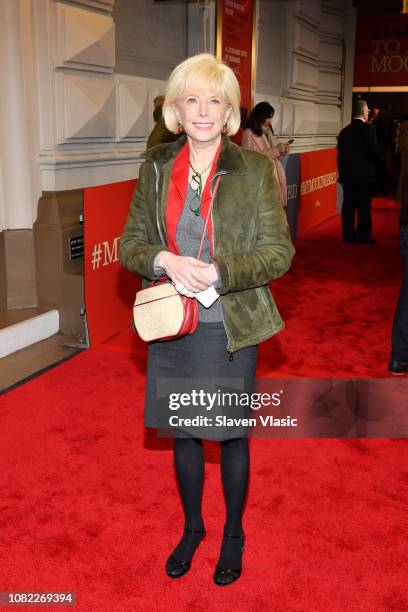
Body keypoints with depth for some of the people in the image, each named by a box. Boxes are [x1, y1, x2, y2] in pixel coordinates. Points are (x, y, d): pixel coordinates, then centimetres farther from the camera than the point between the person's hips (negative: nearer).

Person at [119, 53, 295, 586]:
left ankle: (233, 534, 39)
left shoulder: (255, 170, -8)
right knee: (182, 433, 17)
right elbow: (130, 244, 3)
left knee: (231, 434, 13)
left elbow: (279, 252, -8)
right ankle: (192, 527, 42)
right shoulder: (155, 168, 1)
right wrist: (164, 260, -18)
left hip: (229, 327, -3)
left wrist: (218, 273, -23)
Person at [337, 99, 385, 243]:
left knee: (348, 206, 7)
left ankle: (348, 235, 10)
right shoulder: (367, 129, -10)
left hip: (347, 175, 5)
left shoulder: (344, 131, 7)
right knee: (364, 207, 0)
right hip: (365, 174, -5)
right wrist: (380, 167, 4)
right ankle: (364, 236, 3)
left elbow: (340, 155, 9)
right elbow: (375, 152, -12)